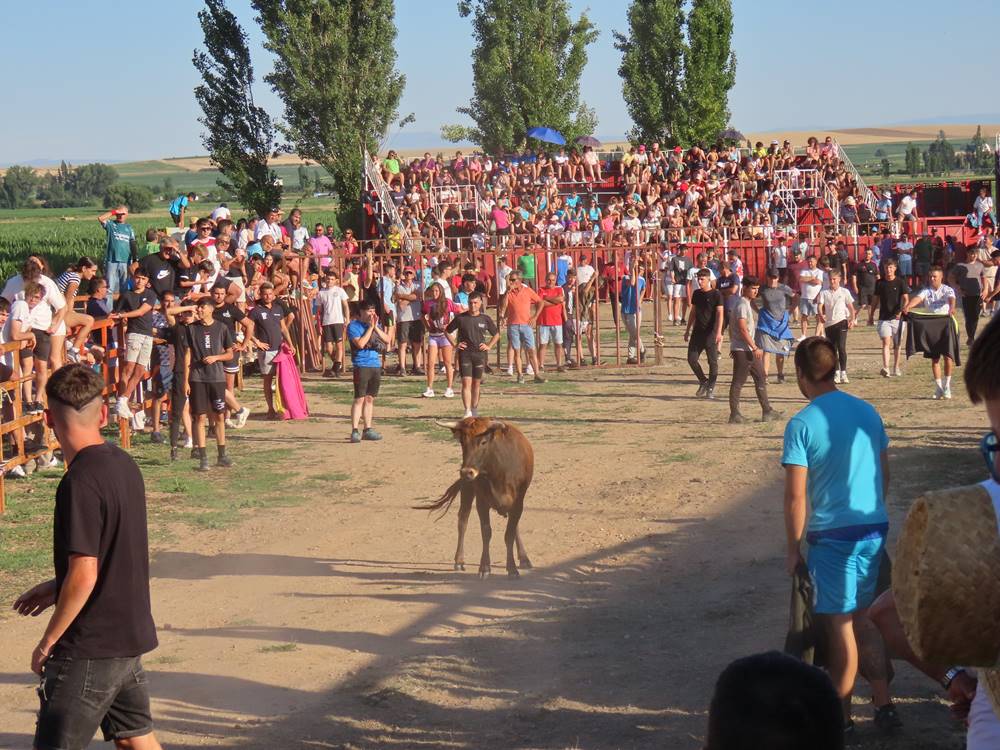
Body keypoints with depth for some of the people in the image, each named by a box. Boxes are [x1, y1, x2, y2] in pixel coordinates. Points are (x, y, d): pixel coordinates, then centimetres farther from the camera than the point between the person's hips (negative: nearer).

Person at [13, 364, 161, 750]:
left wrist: (48, 640, -12)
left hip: (90, 646, -9)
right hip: (131, 634, 9)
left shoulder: (80, 482, -21)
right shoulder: (124, 464, 4)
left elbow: (84, 576, -22)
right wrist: (56, 586, 18)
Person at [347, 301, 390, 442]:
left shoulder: (375, 324, 14)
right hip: (362, 365, -6)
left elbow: (388, 339, 5)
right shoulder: (353, 326, -5)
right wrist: (370, 327, -12)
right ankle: (355, 431, -8)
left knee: (370, 398, 11)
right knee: (359, 398, -9)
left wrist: (376, 327, -7)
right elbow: (360, 343, -18)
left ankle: (367, 429, 17)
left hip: (376, 365, 7)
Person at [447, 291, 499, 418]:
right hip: (465, 354, -2)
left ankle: (475, 410, 21)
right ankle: (468, 412, -14)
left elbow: (496, 334, 15)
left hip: (480, 354, 2)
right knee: (466, 383, -11)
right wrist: (455, 344, 2)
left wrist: (489, 346, 3)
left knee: (476, 383, 9)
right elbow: (448, 331, 12)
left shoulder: (485, 319, 3)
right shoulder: (460, 318, 0)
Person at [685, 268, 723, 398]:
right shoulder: (696, 293, 11)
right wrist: (687, 330, 18)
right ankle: (703, 382, 19)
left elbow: (720, 313, -12)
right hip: (698, 331, 6)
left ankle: (711, 388, 10)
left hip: (711, 332, -6)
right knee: (691, 359, 0)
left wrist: (718, 332, -21)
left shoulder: (716, 294, -6)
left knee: (713, 361, -1)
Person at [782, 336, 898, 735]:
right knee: (862, 617, 19)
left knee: (840, 626, 4)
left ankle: (841, 717, 14)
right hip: (874, 528, 6)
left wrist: (793, 548, -4)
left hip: (832, 535, -6)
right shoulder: (868, 412, 5)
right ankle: (883, 705, 18)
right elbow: (885, 473, 13)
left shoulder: (801, 425, -13)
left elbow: (796, 495, -13)